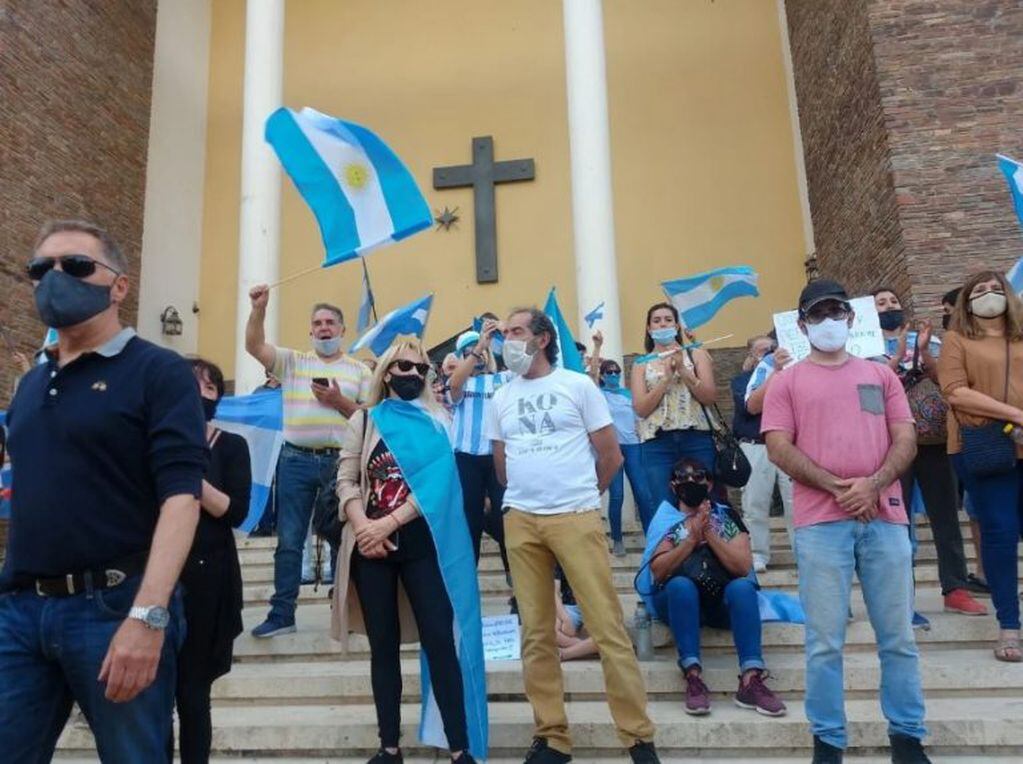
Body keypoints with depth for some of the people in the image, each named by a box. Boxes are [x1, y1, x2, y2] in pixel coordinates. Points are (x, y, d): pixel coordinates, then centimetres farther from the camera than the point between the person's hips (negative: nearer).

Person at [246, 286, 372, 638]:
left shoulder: (359, 370, 9)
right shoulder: (292, 361, 11)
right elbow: (254, 345, -2)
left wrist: (339, 401, -11)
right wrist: (259, 308, -14)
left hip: (341, 461, 0)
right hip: (296, 460, 1)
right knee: (289, 540, 5)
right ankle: (282, 614, 15)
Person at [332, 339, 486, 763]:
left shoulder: (435, 421, 6)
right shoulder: (364, 420, 9)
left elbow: (436, 482, -6)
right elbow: (345, 480, 3)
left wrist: (389, 523, -15)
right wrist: (363, 527, -13)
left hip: (421, 542, -1)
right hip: (371, 545, 2)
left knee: (440, 639, -5)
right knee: (383, 643, 8)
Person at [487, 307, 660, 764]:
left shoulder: (578, 385, 1)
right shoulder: (500, 399, 12)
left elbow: (611, 456, 3)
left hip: (577, 517, -3)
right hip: (521, 521, 4)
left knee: (607, 628, -3)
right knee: (536, 633, 7)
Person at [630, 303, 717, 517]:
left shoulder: (696, 354, 12)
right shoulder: (641, 364, 12)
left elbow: (711, 397, 1)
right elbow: (640, 409, 0)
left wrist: (683, 370, -9)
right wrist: (666, 377, -8)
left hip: (696, 439, 0)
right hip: (657, 444, 0)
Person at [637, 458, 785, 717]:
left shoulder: (727, 516, 10)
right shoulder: (664, 520, 7)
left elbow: (743, 567, -4)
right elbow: (658, 571, -8)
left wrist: (709, 533, -13)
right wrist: (693, 537, -16)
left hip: (722, 602, 1)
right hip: (677, 599, -1)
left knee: (742, 586, -30)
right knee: (681, 584, -33)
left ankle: (751, 680, -37)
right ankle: (693, 677, -37)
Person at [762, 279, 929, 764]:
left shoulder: (881, 375, 16)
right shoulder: (787, 381, 7)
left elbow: (905, 440, 8)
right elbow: (779, 448, -3)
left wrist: (873, 485, -10)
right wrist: (838, 488, -11)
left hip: (885, 517, 3)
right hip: (821, 522, -2)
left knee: (898, 636, 9)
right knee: (825, 641, 2)